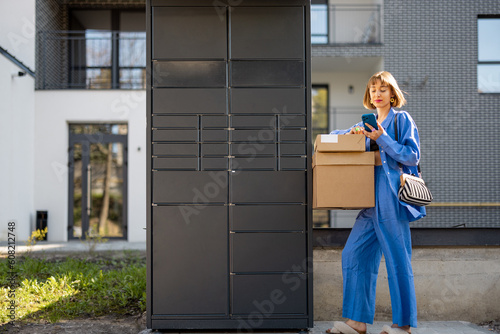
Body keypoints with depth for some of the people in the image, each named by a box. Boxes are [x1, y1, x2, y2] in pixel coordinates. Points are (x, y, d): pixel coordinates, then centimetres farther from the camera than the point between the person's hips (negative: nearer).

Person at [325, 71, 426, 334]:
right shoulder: (368, 125, 19)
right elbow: (334, 136, 24)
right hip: (371, 198, 7)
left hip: (392, 197, -7)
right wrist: (352, 133, 4)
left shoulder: (402, 120, 2)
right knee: (353, 255, 4)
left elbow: (412, 155, -7)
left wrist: (382, 138, -14)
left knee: (397, 260, -2)